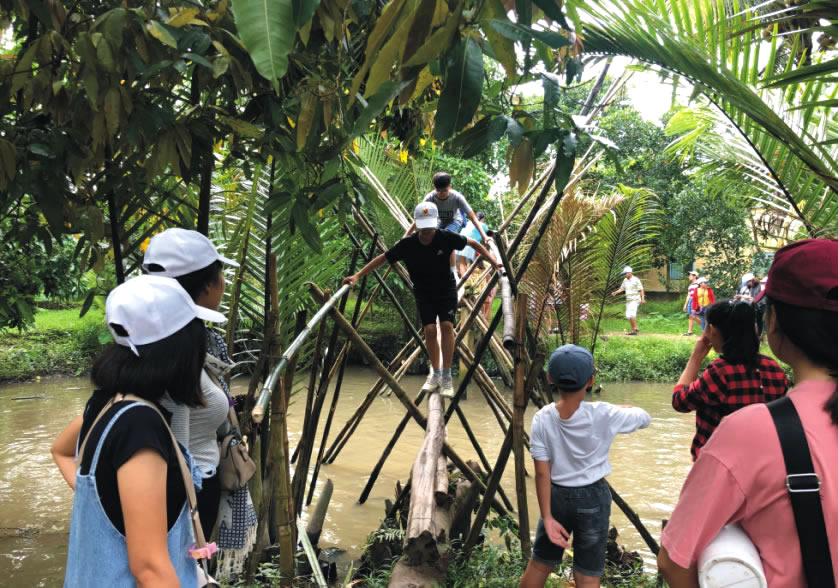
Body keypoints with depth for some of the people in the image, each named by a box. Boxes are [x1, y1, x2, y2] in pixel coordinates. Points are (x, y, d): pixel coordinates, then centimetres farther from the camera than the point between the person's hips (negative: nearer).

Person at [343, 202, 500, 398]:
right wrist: (358, 276, -12)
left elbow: (473, 243, -5)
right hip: (423, 293, 1)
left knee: (447, 325, -17)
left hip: (446, 288, -1)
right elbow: (383, 258, -10)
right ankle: (435, 373, 10)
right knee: (429, 330, -11)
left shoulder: (446, 237, -21)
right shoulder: (407, 244, -20)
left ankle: (446, 376, -9)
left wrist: (492, 261, -11)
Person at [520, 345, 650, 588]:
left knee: (539, 563, 20)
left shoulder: (542, 419, -12)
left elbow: (542, 474, -10)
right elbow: (644, 418, 2)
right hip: (593, 498, -2)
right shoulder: (603, 415, -16)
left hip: (557, 496, 2)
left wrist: (547, 517, -6)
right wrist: (625, 409, 22)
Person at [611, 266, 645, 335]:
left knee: (631, 314, -20)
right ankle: (634, 329, 13)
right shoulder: (625, 280, 11)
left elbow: (641, 290, -8)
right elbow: (622, 289, 18)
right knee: (628, 315, 5)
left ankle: (635, 329, -14)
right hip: (628, 300, 8)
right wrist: (615, 292, 1)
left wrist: (643, 298, -17)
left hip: (635, 300, -8)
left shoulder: (636, 280, -9)